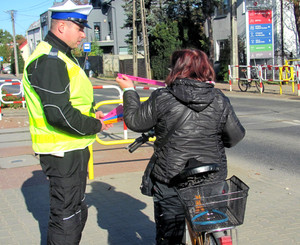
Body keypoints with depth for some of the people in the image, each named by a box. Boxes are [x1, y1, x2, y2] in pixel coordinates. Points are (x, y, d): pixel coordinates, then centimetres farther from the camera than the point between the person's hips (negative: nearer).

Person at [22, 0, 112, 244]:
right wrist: (95, 126, -15)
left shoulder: (60, 57, 15)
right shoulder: (49, 61, -21)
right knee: (66, 216, -2)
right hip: (63, 153, -11)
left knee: (77, 212, 22)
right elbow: (59, 114, -28)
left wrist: (90, 113, 7)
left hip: (72, 150, 11)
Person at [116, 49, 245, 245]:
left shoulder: (161, 99, -11)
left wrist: (129, 91, 17)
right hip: (212, 180, 3)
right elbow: (236, 137, 6)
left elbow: (135, 122, 2)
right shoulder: (220, 100, -2)